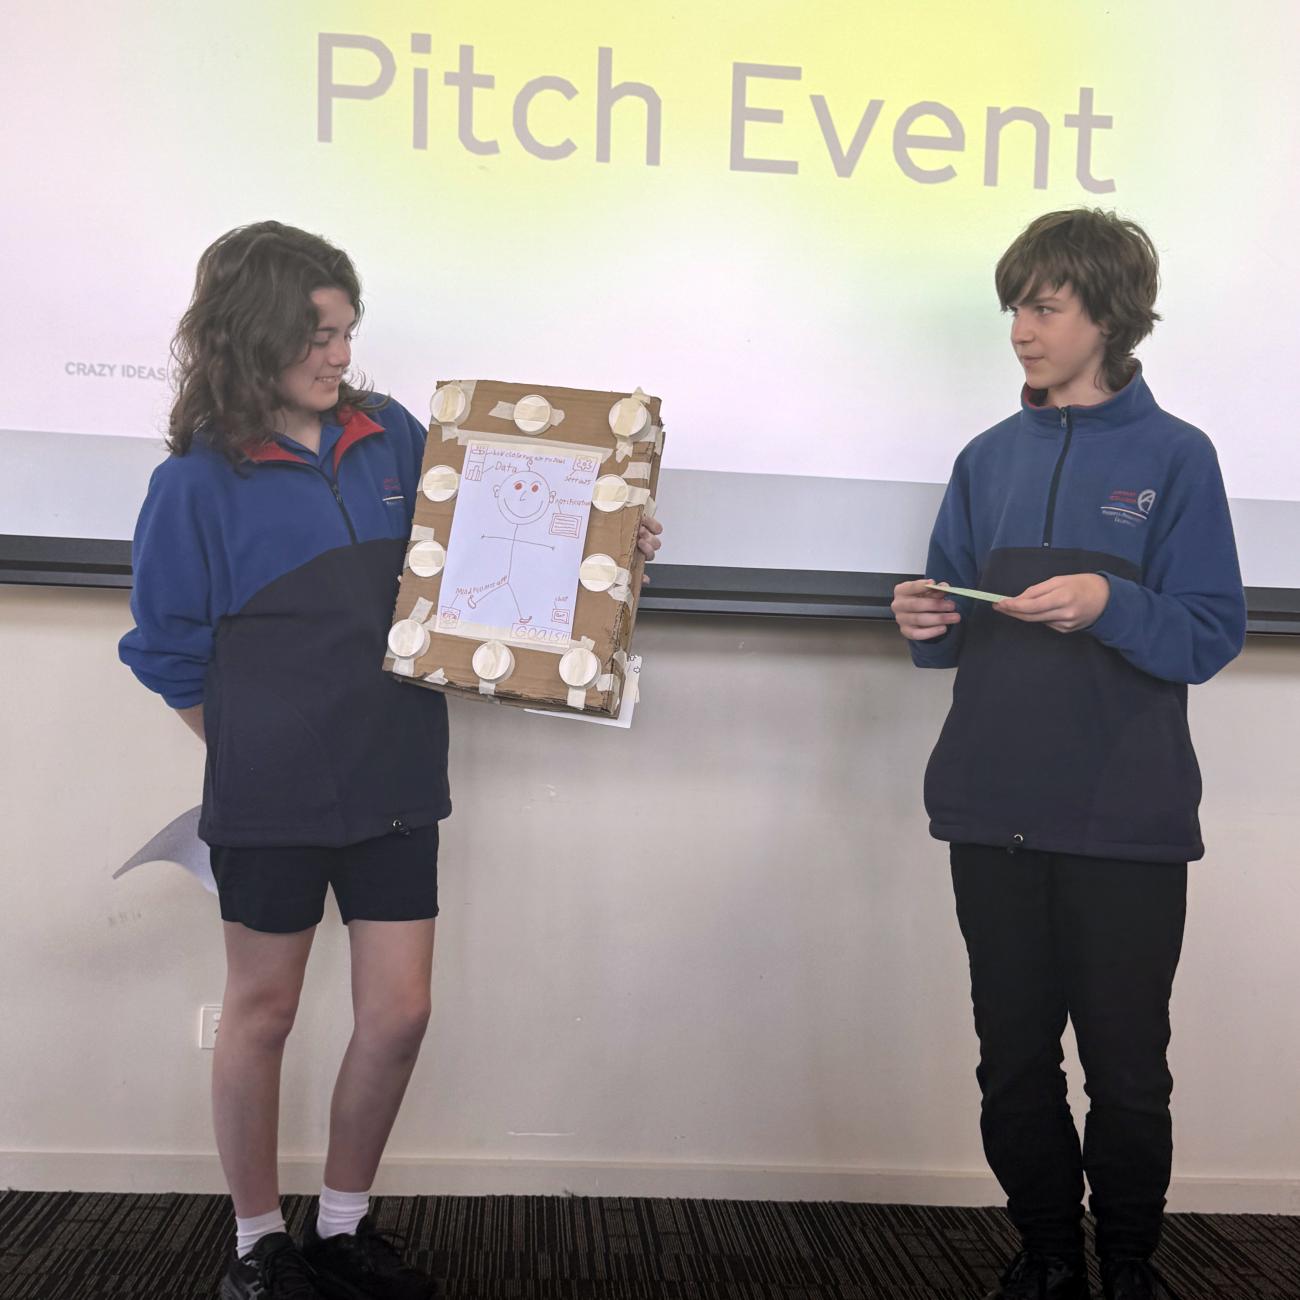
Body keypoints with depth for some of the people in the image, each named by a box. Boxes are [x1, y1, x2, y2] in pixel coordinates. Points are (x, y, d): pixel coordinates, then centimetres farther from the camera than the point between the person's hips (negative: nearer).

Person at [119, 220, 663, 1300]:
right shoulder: (201, 479, -8)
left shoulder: (392, 436, 1)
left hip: (394, 778, 4)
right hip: (273, 794, -3)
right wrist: (253, 750, -1)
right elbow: (168, 650, -1)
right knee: (263, 1010, 12)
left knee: (398, 1015, 6)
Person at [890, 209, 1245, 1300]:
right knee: (1014, 1060, 10)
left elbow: (1211, 638, -6)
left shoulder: (1174, 456, -1)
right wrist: (929, 625, -8)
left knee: (1126, 1068, 5)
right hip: (994, 812, 4)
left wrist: (1110, 605, -23)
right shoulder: (990, 459, 11)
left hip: (1125, 820, -3)